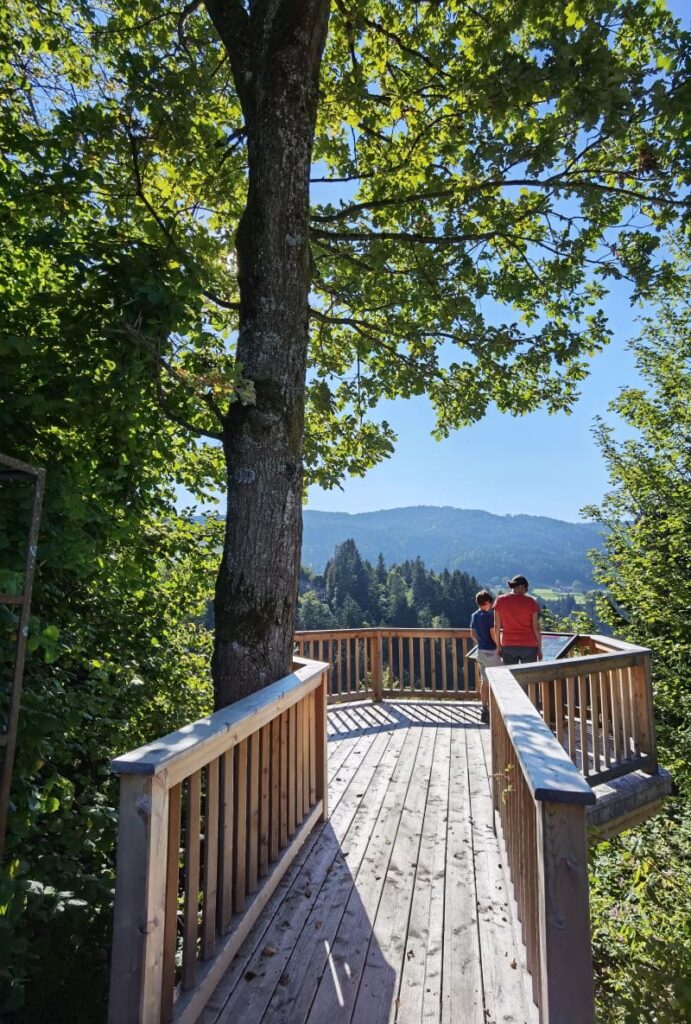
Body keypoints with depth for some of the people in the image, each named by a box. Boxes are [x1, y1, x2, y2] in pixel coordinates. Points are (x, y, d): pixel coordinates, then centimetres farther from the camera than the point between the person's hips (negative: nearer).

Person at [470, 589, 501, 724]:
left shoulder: (474, 616, 7)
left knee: (484, 681, 13)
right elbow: (493, 635, -18)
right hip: (491, 652, -7)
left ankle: (485, 710, 19)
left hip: (480, 651, 8)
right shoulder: (489, 615, -16)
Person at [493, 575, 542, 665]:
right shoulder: (531, 602, -8)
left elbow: (497, 625, -2)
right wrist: (539, 648, 4)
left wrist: (498, 645, 8)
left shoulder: (500, 600, -4)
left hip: (508, 646, 1)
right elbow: (536, 628, -5)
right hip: (528, 646, -1)